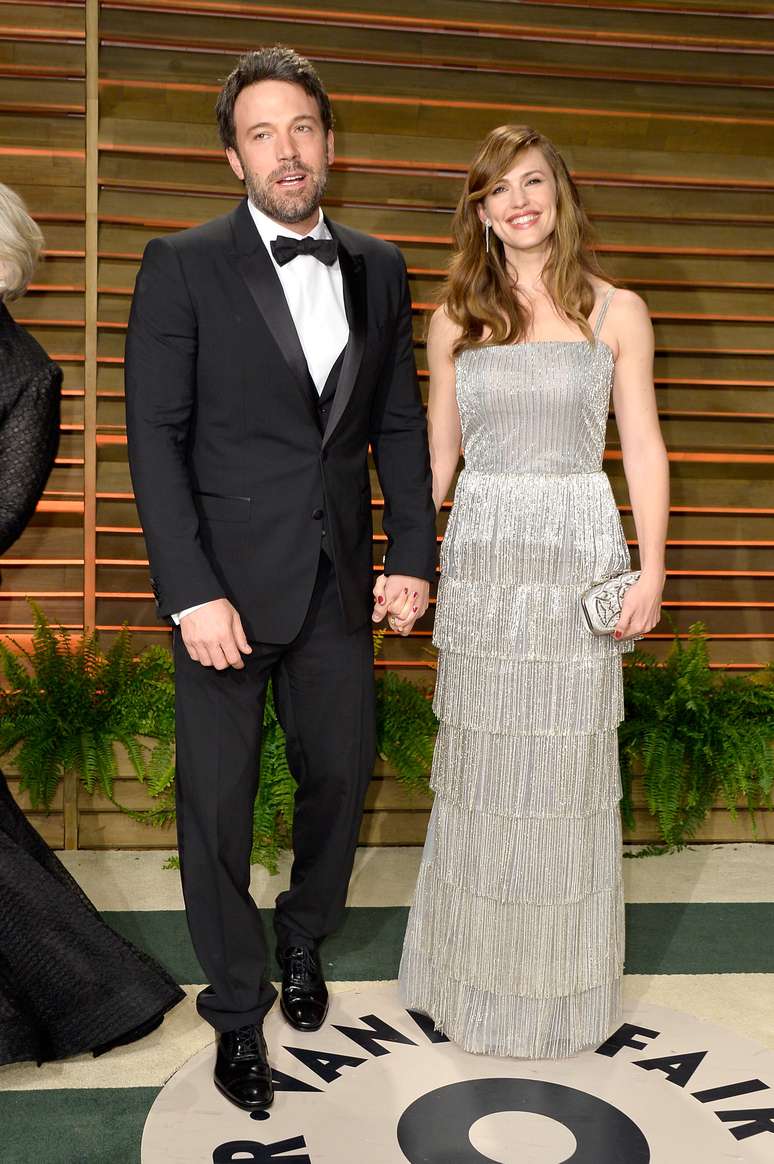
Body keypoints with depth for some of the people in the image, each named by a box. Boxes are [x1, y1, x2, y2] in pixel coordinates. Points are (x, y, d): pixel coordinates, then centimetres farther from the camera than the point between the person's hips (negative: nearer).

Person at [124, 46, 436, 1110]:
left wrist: (413, 556, 4)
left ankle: (304, 937, 42)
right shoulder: (182, 266, -4)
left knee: (341, 775, 14)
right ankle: (238, 1009, 25)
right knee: (217, 800, 5)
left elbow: (399, 423, 12)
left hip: (337, 583, 4)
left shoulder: (378, 269, 9)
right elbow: (155, 437, -9)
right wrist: (193, 594, -15)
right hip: (225, 583, -4)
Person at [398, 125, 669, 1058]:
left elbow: (642, 448, 2)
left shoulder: (616, 312, 4)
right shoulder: (454, 320, 9)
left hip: (579, 556, -1)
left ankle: (564, 982, 23)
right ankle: (475, 973, 24)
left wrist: (650, 567, -7)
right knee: (479, 765, 6)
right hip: (481, 555, 2)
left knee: (569, 766, 4)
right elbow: (435, 454, 11)